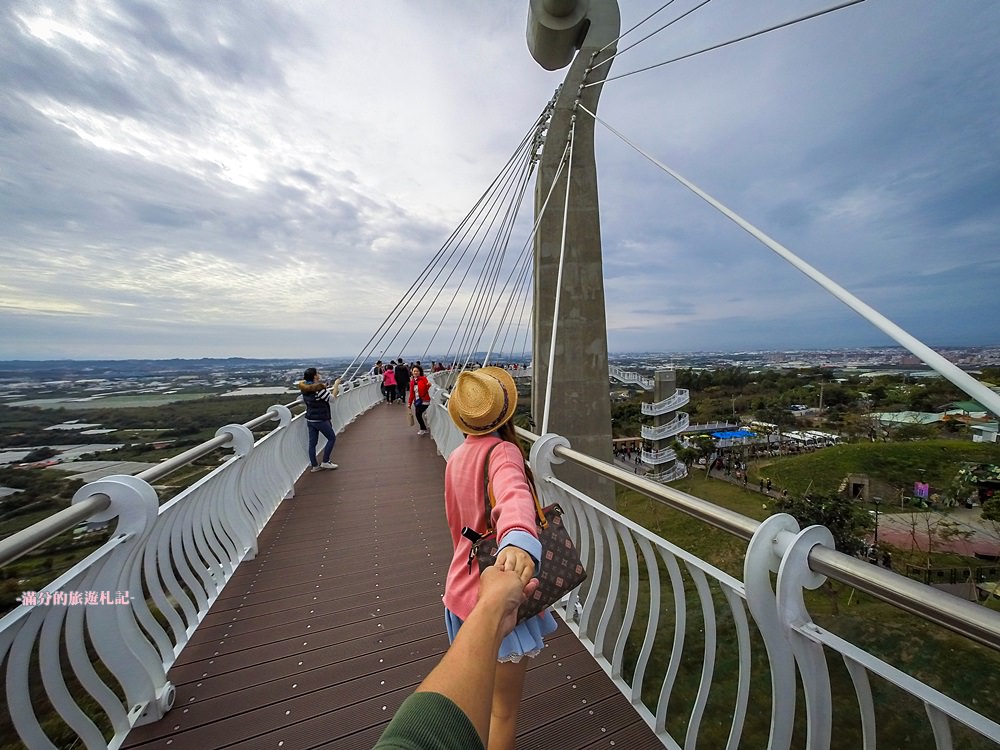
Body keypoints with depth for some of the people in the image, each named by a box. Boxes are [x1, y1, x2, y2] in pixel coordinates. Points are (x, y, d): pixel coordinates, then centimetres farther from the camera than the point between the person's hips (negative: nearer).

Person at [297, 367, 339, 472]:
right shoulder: (319, 388, -21)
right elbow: (332, 397, -17)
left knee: (312, 442, 12)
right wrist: (336, 385, -7)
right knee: (332, 438, 8)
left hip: (310, 419, 8)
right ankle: (325, 462, 11)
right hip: (320, 419, -8)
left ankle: (314, 465, 20)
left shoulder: (305, 388, 4)